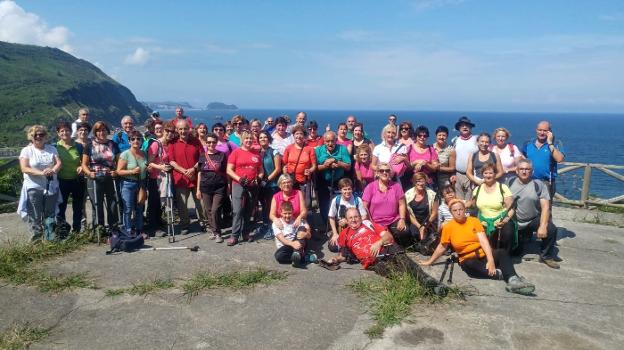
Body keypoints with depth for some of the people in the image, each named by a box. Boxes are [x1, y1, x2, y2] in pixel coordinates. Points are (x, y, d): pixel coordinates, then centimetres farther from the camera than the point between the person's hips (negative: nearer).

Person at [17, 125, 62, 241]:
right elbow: (24, 168, -11)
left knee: (49, 215, 10)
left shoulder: (52, 149, 9)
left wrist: (53, 170, -25)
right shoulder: (26, 150, -1)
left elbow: (59, 163, -1)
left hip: (51, 187, 3)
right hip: (34, 188, -3)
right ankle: (36, 240, 9)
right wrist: (41, 173, -26)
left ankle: (49, 239, 19)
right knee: (35, 216, 0)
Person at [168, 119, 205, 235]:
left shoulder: (196, 141, 4)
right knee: (182, 204, 5)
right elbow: (171, 161, -4)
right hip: (180, 178, -1)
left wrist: (193, 169, -12)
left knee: (200, 201, 9)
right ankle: (184, 225, 18)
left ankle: (203, 222, 24)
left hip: (196, 177, 1)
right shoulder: (173, 143, 0)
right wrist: (184, 171, -15)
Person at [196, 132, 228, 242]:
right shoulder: (202, 156, 8)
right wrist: (198, 189, 8)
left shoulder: (221, 155, 3)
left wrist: (228, 186, 2)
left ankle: (217, 233, 2)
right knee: (207, 211, 5)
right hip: (206, 187, 3)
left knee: (215, 211, -9)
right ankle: (214, 231, 19)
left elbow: (226, 172, 6)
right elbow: (200, 173, 10)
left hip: (219, 187, -3)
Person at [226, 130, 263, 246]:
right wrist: (239, 179, -18)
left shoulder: (256, 154, 10)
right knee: (238, 210, -10)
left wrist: (259, 178, -2)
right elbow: (229, 170, -5)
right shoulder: (236, 152, -1)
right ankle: (235, 236, -7)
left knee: (248, 211, 11)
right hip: (238, 185, -4)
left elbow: (260, 170, 18)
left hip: (253, 186, 4)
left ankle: (245, 233, 21)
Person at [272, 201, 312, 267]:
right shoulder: (276, 223, -3)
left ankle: (297, 253, -39)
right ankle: (301, 257, -25)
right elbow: (281, 239, -17)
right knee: (278, 255, -36)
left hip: (296, 244, 2)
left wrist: (305, 234, -29)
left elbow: (309, 236, -3)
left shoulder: (296, 221, 5)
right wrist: (292, 243, -36)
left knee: (302, 228, -20)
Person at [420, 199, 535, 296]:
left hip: (484, 255, 2)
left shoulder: (474, 220, 1)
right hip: (469, 259, -1)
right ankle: (499, 274, -34)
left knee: (503, 252, -27)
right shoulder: (448, 227, 0)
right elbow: (441, 247, 11)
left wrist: (490, 260, -23)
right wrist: (430, 261, 16)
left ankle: (512, 280, -48)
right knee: (468, 265, -37)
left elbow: (483, 241, -10)